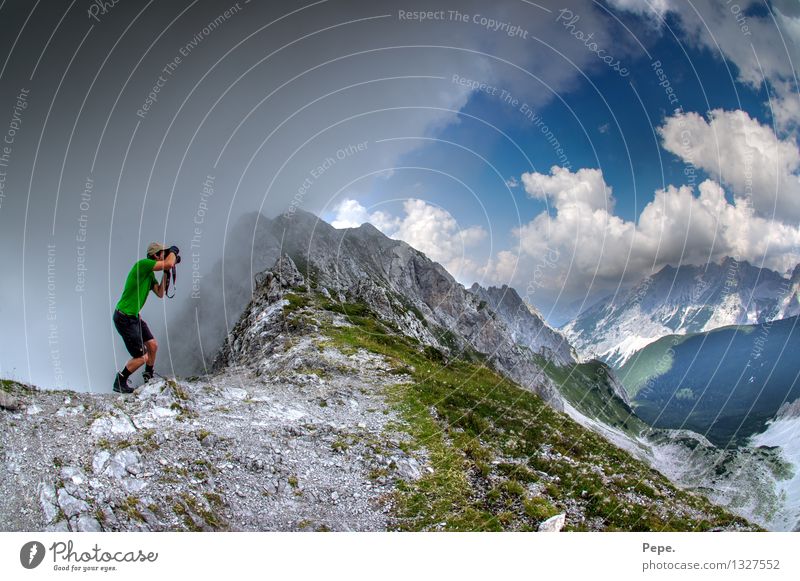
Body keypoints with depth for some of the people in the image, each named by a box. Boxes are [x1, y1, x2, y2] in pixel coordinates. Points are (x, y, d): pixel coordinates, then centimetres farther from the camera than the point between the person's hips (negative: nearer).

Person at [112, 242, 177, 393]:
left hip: (134, 316, 10)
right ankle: (119, 383, 14)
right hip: (124, 318, -10)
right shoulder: (142, 264, -19)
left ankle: (149, 378, 35)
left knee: (153, 345, 14)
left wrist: (166, 273, 1)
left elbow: (160, 294, 6)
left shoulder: (150, 274, 10)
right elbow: (169, 263, -28)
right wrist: (173, 251, -8)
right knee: (141, 357, -5)